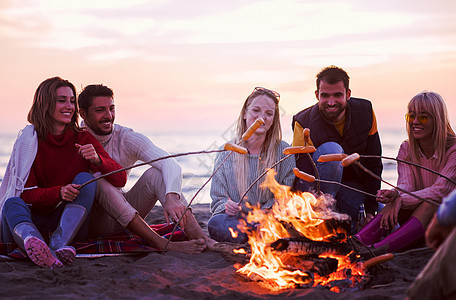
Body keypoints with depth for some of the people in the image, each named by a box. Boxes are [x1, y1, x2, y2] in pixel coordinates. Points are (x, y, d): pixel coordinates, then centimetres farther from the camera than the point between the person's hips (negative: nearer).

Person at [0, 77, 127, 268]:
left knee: (85, 179, -20)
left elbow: (120, 179, -3)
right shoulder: (29, 141, -2)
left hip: (71, 223, 2)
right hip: (35, 220, -1)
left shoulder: (83, 140, 4)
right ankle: (38, 249, -64)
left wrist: (97, 160, -24)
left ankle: (59, 244, -42)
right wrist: (59, 193, -28)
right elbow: (26, 193, -8)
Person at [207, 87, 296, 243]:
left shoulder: (283, 151, 4)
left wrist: (268, 210, -17)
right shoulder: (226, 153, 6)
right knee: (215, 224, -36)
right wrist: (227, 206, -17)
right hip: (235, 218, 2)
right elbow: (218, 199, 7)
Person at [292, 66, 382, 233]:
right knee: (331, 150, -34)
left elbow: (373, 164, -2)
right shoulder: (305, 124, -20)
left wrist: (371, 209, -6)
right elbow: (303, 180, -26)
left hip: (352, 188, 4)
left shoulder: (365, 112, -10)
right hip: (318, 188, -3)